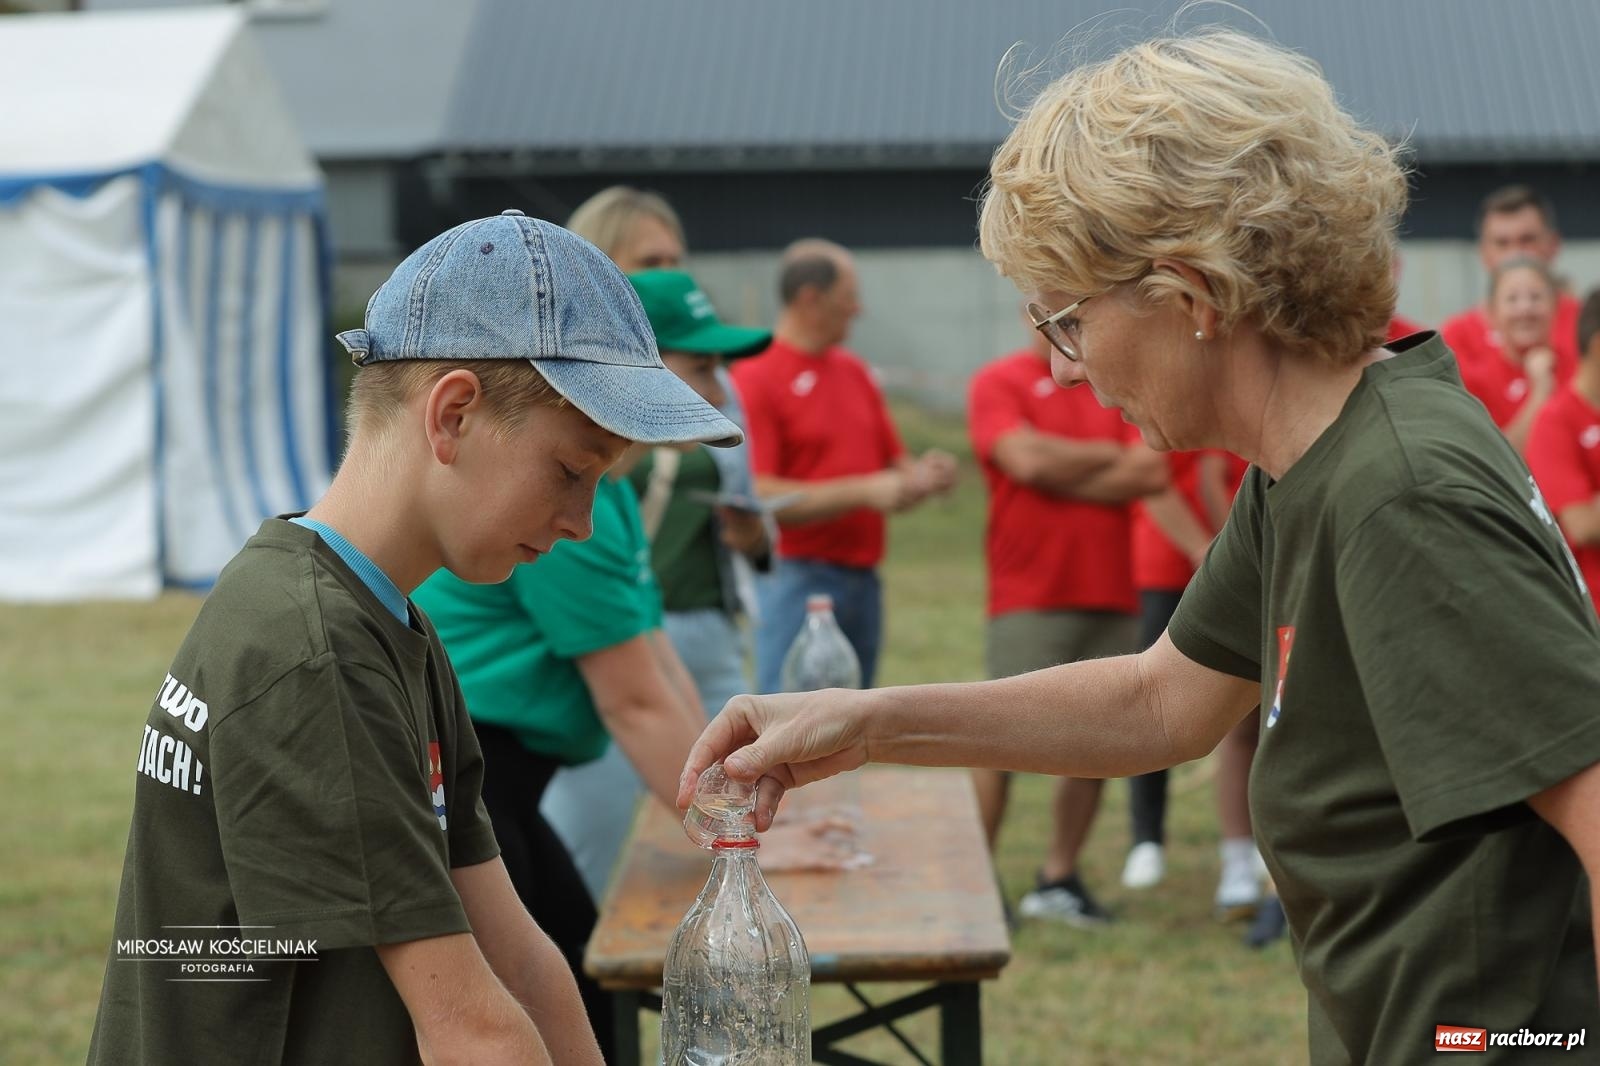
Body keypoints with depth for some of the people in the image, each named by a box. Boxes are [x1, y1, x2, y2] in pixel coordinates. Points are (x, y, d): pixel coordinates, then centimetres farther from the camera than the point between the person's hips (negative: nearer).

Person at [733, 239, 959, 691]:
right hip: (797, 580, -7)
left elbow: (893, 468, 21)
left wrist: (921, 475, -3)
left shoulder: (855, 372, 14)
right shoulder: (755, 378, -9)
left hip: (863, 581, 8)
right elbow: (759, 494, -16)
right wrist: (864, 491, -20)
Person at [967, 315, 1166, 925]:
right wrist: (1109, 456, 0)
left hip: (1110, 598, 5)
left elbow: (1153, 472, 0)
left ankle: (1060, 879, 17)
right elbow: (1028, 460, -15)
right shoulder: (1000, 383, 2)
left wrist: (1064, 475, -7)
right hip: (1029, 600, -5)